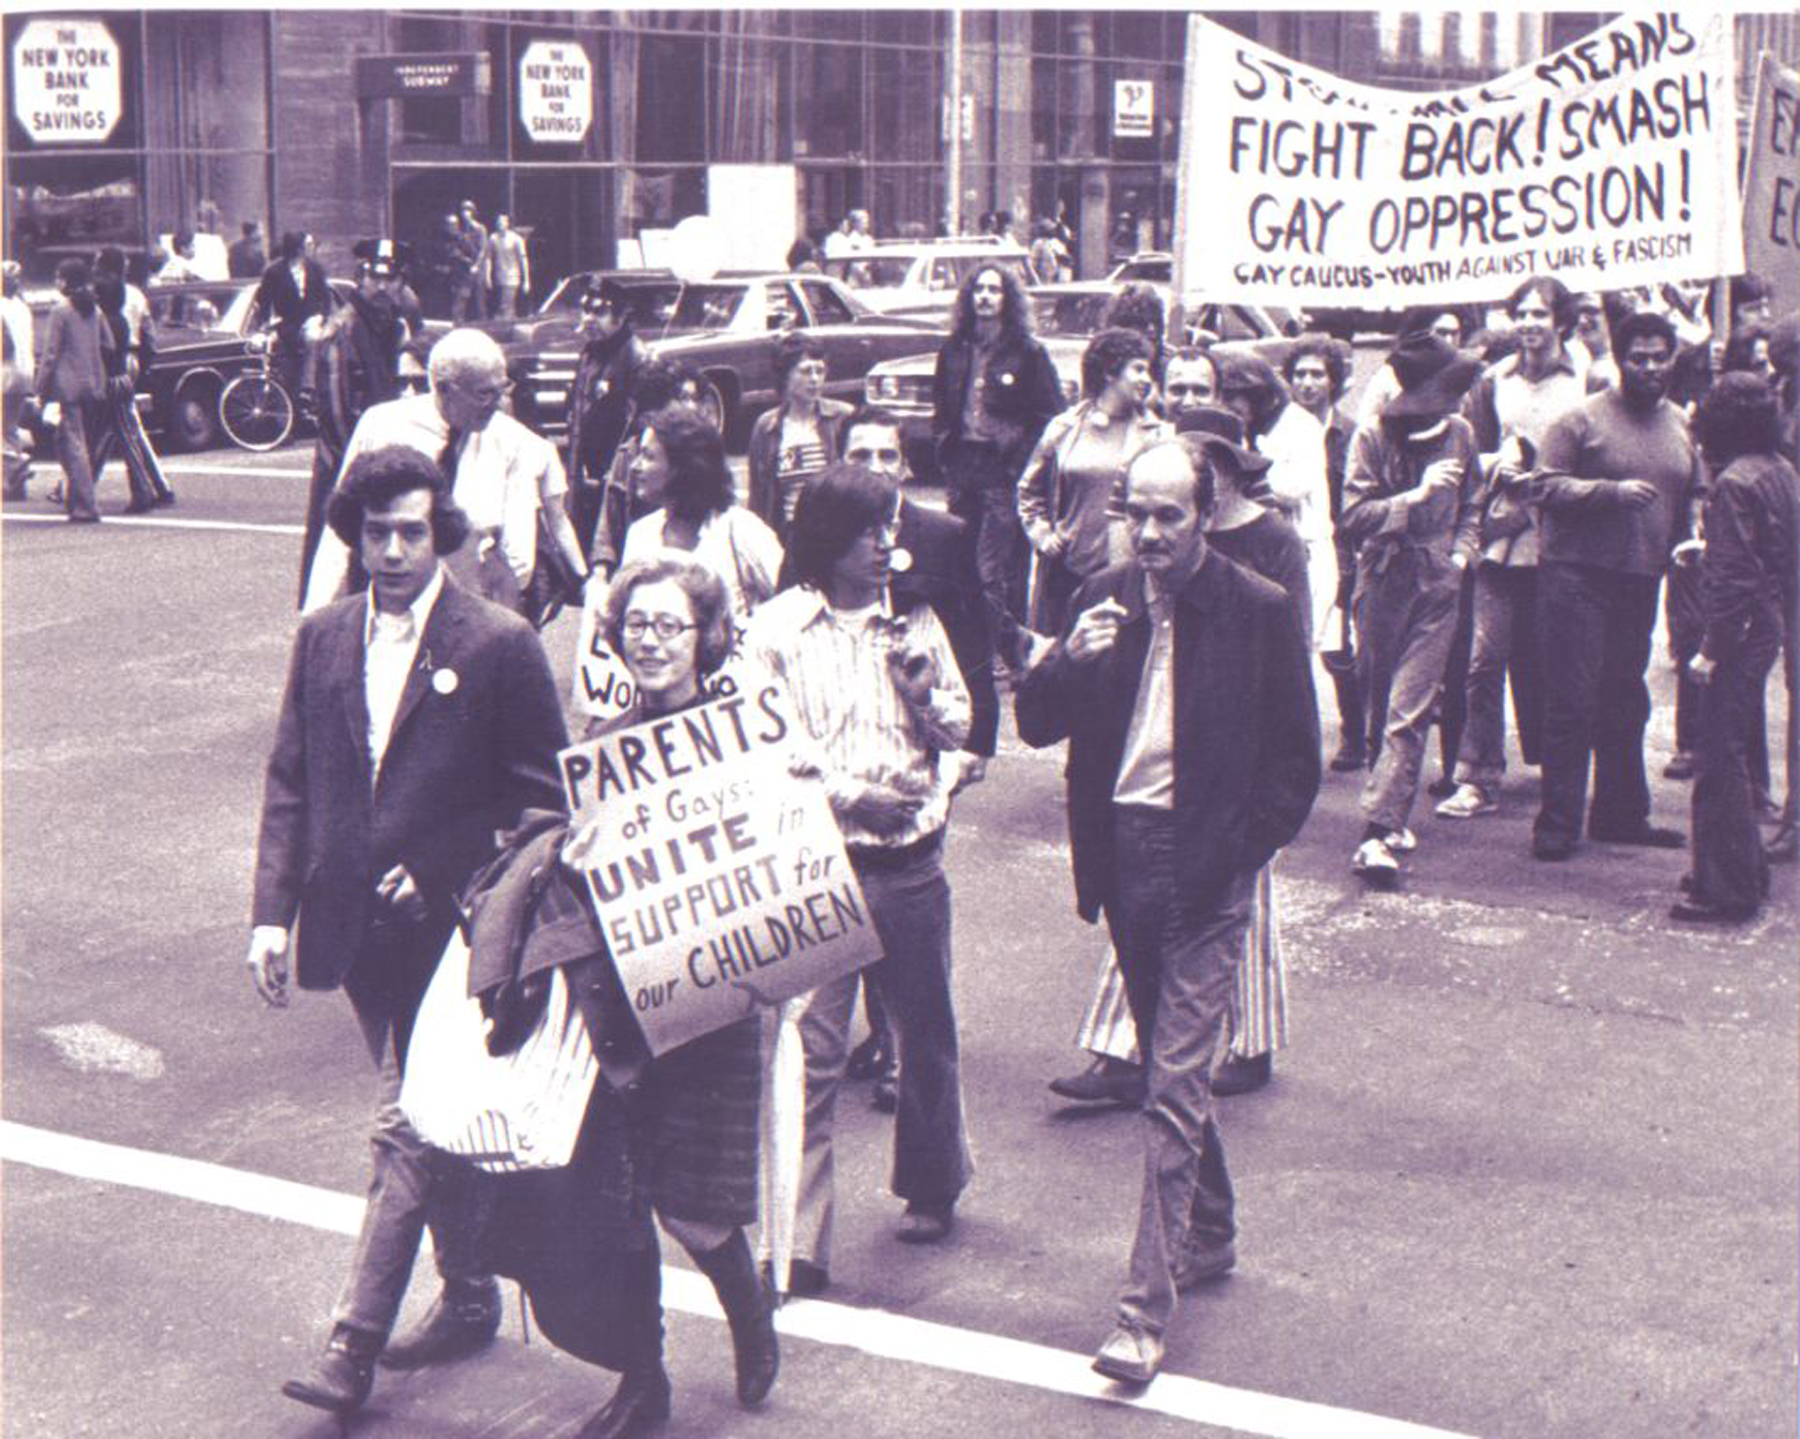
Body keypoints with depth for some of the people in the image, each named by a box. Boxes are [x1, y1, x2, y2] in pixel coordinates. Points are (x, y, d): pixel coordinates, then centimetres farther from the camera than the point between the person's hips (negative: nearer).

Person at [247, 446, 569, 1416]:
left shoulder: (500, 646, -8)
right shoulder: (323, 638, 7)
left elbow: (546, 794, -4)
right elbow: (289, 783, 9)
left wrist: (438, 871, -12)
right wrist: (272, 911, 0)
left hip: (448, 929, -6)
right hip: (356, 926, 6)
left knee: (405, 1128, -7)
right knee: (431, 1122, 18)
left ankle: (355, 1345, -3)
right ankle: (468, 1297, 32)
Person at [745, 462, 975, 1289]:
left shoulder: (914, 619, 9)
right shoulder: (777, 628, -1)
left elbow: (957, 732, 14)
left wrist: (925, 689, -6)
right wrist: (849, 793, -13)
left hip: (911, 858, 3)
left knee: (925, 1032, 15)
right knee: (811, 1045, -6)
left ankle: (931, 1189, 37)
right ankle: (797, 1238, -2)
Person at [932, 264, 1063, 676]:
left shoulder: (1028, 353, -2)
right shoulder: (954, 351, 12)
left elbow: (1051, 415, -2)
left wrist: (1019, 455, -7)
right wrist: (944, 447, 11)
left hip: (1003, 469, -5)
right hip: (962, 465, 5)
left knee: (991, 567, -11)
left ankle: (1005, 650, -4)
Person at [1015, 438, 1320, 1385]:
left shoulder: (1258, 611, -6)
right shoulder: (1102, 601, 5)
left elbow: (1295, 762, -2)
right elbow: (1037, 726, 4)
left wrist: (1240, 853, -9)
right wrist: (1069, 660, -15)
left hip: (1204, 863, -5)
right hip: (1123, 854, 5)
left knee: (1174, 1084, -8)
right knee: (1171, 1065, 19)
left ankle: (1146, 1309, -6)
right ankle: (1208, 1234, 37)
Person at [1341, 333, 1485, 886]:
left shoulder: (1459, 432, 6)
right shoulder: (1372, 436, -5)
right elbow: (1354, 516, -10)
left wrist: (1461, 552, 6)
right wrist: (1418, 495, -19)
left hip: (1437, 587, 1)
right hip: (1384, 584, -1)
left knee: (1409, 711, -10)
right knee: (1383, 708, 10)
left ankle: (1379, 832, -13)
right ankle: (1393, 814, 28)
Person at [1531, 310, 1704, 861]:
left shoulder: (1683, 426, 13)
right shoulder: (1583, 418, -5)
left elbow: (1695, 499, 21)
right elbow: (1548, 486, -12)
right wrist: (1614, 491, -21)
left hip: (1641, 583, 6)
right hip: (1578, 576, -6)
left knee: (1625, 703, 14)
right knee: (1573, 703, -6)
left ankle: (1621, 813, 24)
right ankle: (1557, 822, -2)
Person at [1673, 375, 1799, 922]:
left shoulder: (1734, 483, -17)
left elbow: (1735, 575, -21)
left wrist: (1712, 647, -17)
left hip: (1743, 629, -9)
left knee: (1721, 760, -4)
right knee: (1738, 749, 19)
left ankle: (1726, 890, -1)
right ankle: (1747, 872, 28)